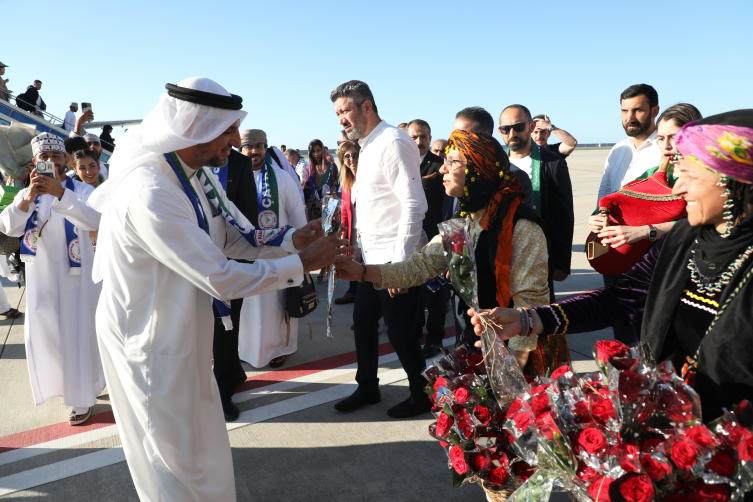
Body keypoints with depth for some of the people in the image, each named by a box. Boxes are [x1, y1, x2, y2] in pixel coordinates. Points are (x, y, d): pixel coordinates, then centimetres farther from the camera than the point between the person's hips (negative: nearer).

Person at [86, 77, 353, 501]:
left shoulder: (200, 175, -1)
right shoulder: (150, 193, -32)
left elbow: (236, 238, 4)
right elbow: (220, 279, -31)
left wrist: (293, 239, -13)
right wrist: (303, 263, -23)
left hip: (186, 331, 9)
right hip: (149, 341, -8)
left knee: (206, 442, 24)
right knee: (177, 455, 12)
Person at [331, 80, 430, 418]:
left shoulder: (393, 143, -15)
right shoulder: (367, 146, 14)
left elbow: (414, 205, -22)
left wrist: (401, 263, -24)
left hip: (395, 261, -9)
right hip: (373, 258, 9)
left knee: (399, 332, 2)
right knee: (362, 321, 16)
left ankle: (422, 395, 24)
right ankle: (367, 388, 34)